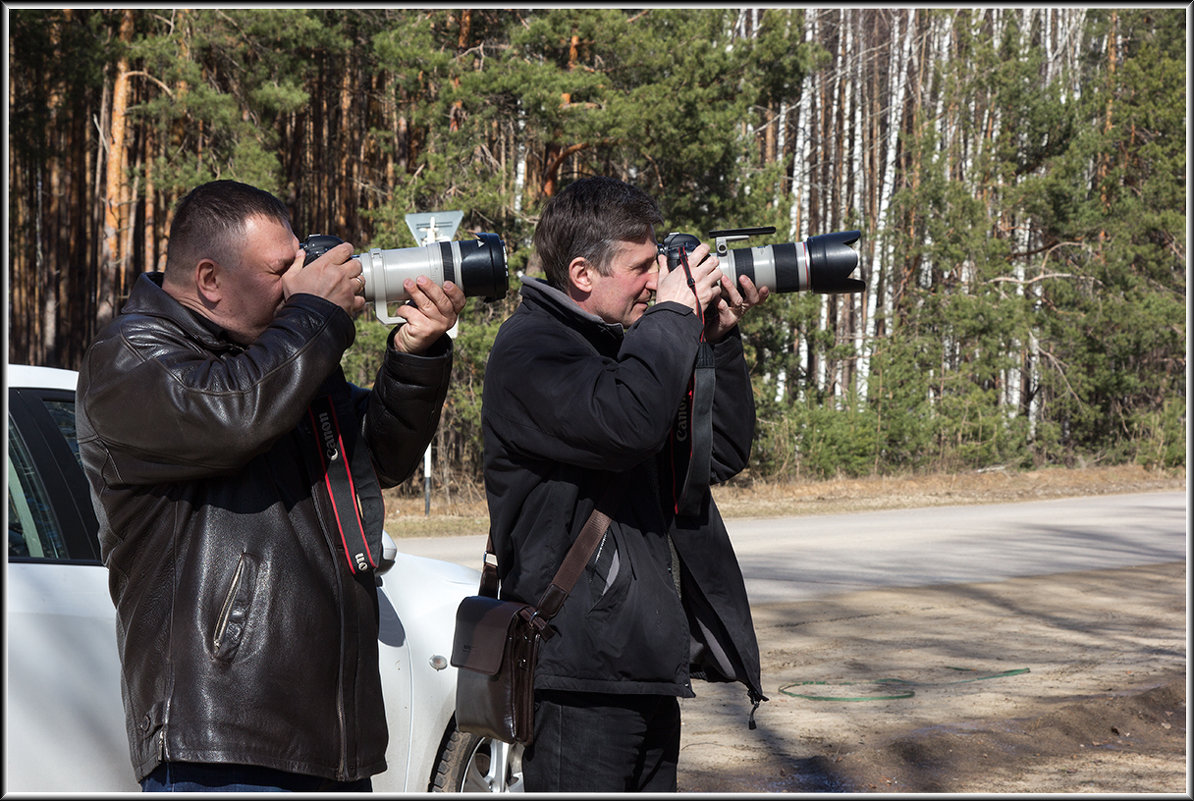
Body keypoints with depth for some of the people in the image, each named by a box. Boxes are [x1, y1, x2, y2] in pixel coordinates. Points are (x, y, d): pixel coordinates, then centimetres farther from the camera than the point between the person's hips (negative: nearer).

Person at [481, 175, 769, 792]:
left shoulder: (622, 347, 17)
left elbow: (723, 456, 18)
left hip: (649, 666, 9)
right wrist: (673, 315, -14)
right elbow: (626, 423, -29)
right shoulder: (530, 348, -10)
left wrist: (719, 342, 7)